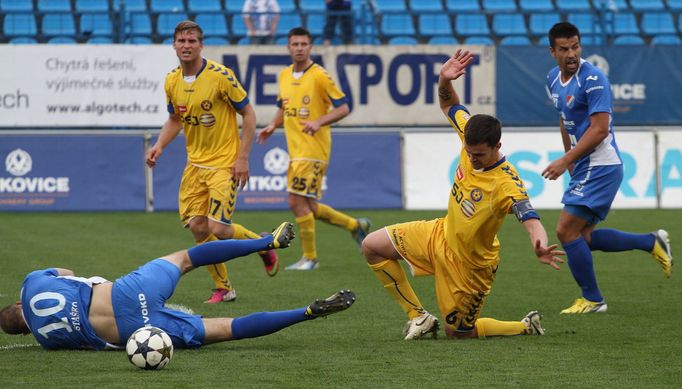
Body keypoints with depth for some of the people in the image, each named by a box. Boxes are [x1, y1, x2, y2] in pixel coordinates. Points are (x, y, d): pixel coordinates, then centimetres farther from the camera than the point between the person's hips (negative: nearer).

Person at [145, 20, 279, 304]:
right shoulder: (172, 81, 2)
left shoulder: (220, 75, -15)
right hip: (195, 162, 6)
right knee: (197, 227, -1)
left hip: (225, 162, -6)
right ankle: (223, 288, 15)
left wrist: (243, 158, -14)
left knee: (218, 228, -14)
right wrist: (160, 145, 0)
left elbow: (248, 113, -9)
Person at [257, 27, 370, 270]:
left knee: (297, 201, -11)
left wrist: (319, 122, -24)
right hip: (296, 150, 8)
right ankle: (355, 225, 28)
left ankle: (309, 257, 1)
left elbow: (343, 108, -10)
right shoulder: (284, 76, 11)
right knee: (308, 208, 9)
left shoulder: (319, 75, -10)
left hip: (313, 149, -8)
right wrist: (273, 126, 6)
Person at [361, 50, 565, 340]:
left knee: (459, 333, 4)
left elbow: (530, 220, -48)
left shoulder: (507, 185, -35)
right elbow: (449, 105, 1)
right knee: (372, 247, 3)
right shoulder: (470, 139, -16)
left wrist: (540, 248, -71)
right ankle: (418, 317, 12)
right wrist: (444, 81, -22)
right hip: (442, 234, 7)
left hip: (470, 264, -7)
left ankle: (526, 327, 25)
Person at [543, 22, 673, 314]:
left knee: (566, 231, -11)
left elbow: (599, 129, -22)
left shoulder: (592, 79, -18)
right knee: (583, 237, 10)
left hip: (600, 167, -9)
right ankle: (652, 242, 21)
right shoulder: (553, 79, 9)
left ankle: (592, 299, 2)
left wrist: (565, 161, -22)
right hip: (583, 168, 9)